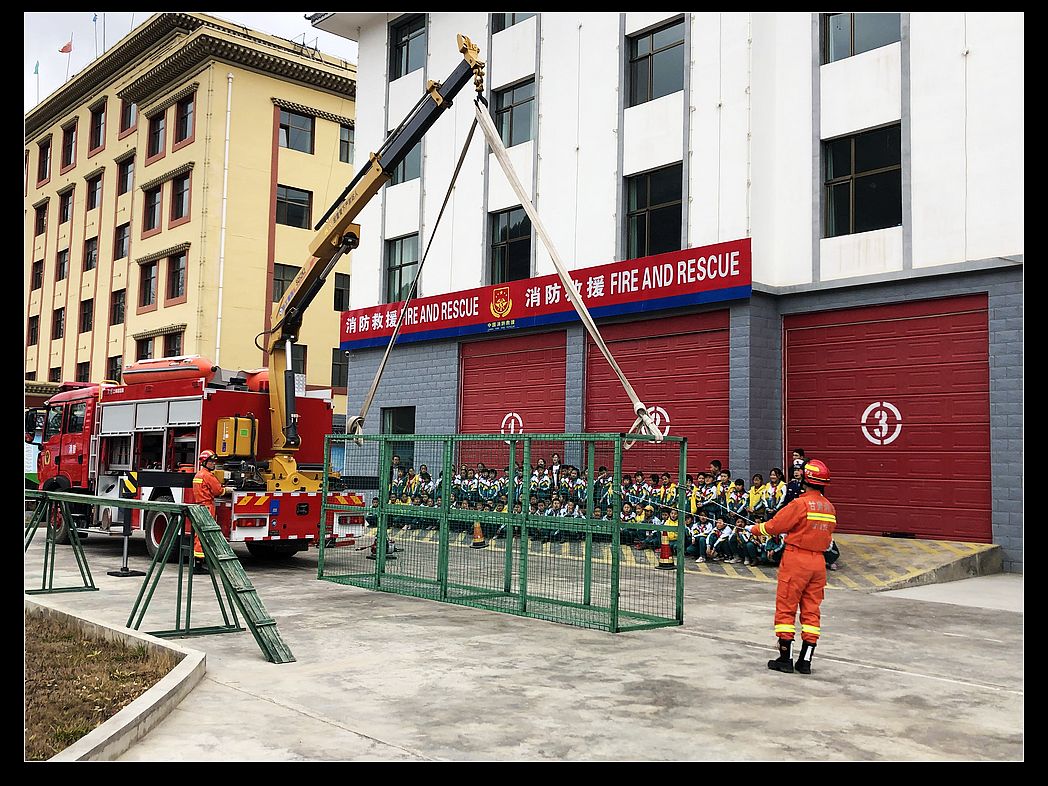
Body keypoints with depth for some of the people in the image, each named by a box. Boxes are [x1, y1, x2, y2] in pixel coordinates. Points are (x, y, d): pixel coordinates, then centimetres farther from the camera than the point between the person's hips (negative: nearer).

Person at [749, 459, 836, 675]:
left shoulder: (801, 503, -15)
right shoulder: (830, 507, 6)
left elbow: (774, 526, -11)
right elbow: (828, 536, 15)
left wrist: (754, 528, 9)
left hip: (796, 560, -6)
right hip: (818, 561, 6)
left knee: (786, 608, 3)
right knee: (811, 611, 10)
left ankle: (785, 658, 5)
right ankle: (805, 661, 11)